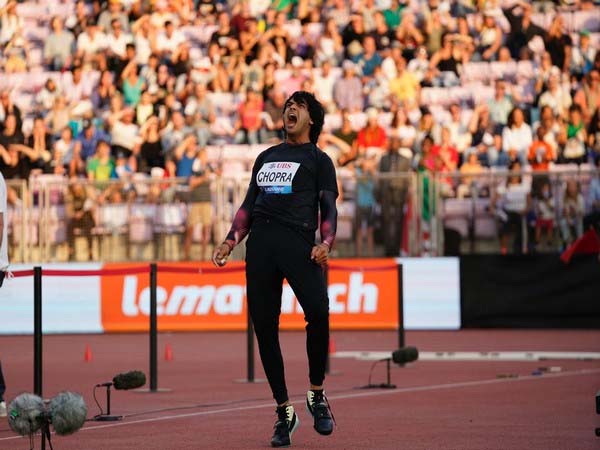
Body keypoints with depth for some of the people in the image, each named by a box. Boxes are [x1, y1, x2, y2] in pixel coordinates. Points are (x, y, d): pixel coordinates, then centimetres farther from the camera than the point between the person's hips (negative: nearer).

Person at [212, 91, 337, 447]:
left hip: (298, 240, -5)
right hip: (260, 242, 5)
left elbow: (329, 207, 5)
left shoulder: (318, 159, 15)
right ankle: (284, 411, 4)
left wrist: (326, 243, -13)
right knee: (264, 325, -3)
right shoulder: (266, 157, 28)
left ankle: (317, 394, -9)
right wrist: (231, 241, 13)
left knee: (318, 311, -26)